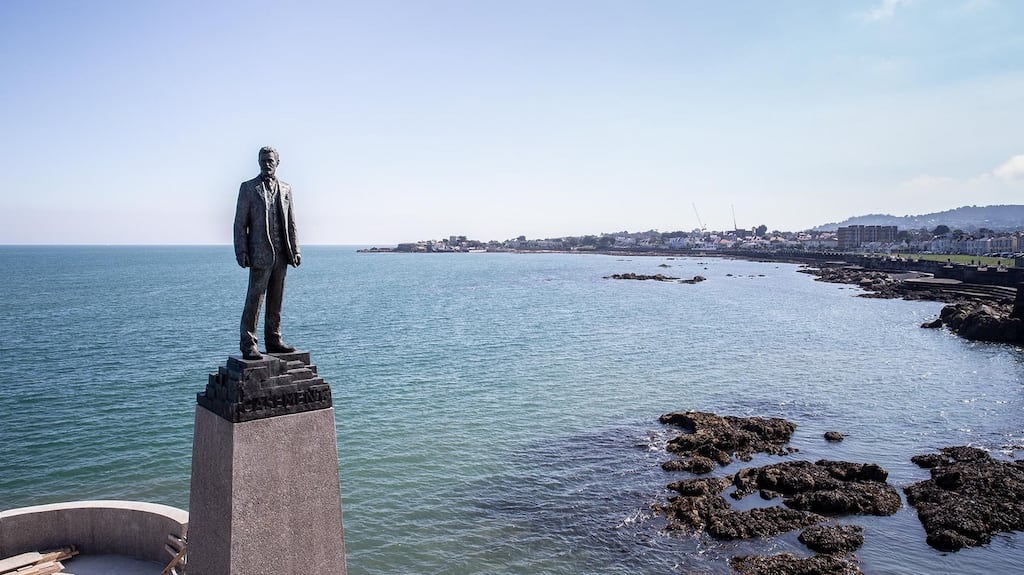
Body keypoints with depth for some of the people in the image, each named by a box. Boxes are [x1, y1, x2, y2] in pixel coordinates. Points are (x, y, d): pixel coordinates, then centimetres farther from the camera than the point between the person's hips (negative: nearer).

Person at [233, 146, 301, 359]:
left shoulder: (286, 189, 15)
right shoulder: (248, 188, 3)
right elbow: (240, 223, -1)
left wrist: (295, 250, 9)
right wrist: (241, 251, -9)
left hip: (281, 253, 5)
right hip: (260, 252, -5)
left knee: (276, 300, 10)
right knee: (254, 299, -6)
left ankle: (273, 340, 18)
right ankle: (248, 344, -1)